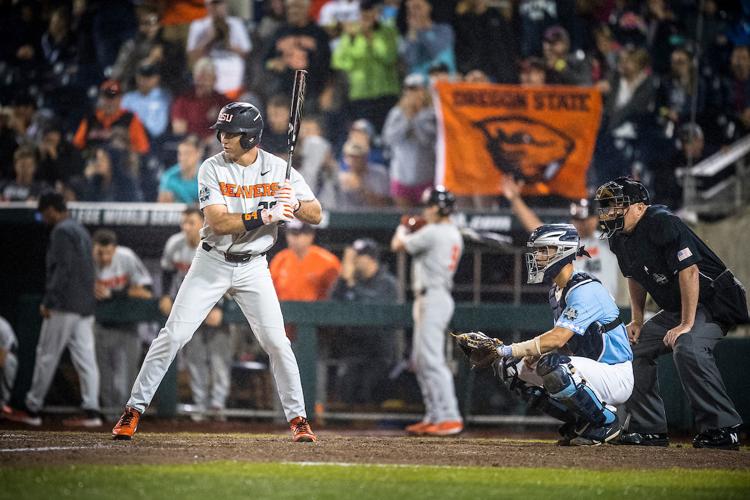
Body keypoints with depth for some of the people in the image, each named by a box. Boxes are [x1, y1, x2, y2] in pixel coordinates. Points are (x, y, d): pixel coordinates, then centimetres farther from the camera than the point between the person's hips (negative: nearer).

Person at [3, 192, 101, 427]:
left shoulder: (61, 231, -10)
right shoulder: (81, 230, 19)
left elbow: (62, 269, -18)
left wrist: (48, 301, -18)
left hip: (64, 304, -9)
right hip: (85, 306, 9)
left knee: (46, 356, -2)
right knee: (85, 357, 3)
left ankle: (32, 410, 3)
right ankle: (91, 411, -3)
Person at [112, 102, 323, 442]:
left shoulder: (277, 169, -6)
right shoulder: (212, 169, -11)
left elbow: (316, 215, -7)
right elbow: (218, 222, -22)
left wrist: (295, 204, -28)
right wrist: (265, 216, -32)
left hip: (254, 267, 1)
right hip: (212, 263, -1)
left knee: (277, 342, -6)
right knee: (173, 335, -5)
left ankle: (297, 416, 8)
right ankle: (134, 409, 3)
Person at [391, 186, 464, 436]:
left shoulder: (433, 233, -14)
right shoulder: (454, 235, 15)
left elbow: (397, 245, -5)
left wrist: (401, 231, 16)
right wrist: (410, 232, 22)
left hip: (433, 299, -10)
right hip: (427, 300, 10)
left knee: (432, 359, -14)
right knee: (420, 360, 15)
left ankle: (450, 418, -19)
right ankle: (434, 417, 16)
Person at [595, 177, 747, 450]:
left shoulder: (664, 224, -23)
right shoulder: (620, 238, 5)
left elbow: (689, 271, -28)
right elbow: (635, 277, 22)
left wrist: (686, 325, -28)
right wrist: (637, 320, 14)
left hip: (712, 301, -10)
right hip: (674, 309, 10)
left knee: (687, 348, -33)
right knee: (635, 348, 7)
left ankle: (722, 429, -30)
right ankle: (649, 429, 12)